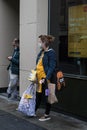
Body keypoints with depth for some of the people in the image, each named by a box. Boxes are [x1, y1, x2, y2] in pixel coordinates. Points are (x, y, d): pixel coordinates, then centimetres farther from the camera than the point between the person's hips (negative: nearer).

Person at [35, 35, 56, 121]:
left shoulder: (51, 53, -14)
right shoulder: (41, 52, 11)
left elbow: (52, 67, -19)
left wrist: (46, 78, -24)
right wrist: (35, 75, 15)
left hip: (46, 79, -7)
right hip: (39, 78, 7)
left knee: (46, 97, 6)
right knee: (38, 96, 17)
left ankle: (47, 115, 19)